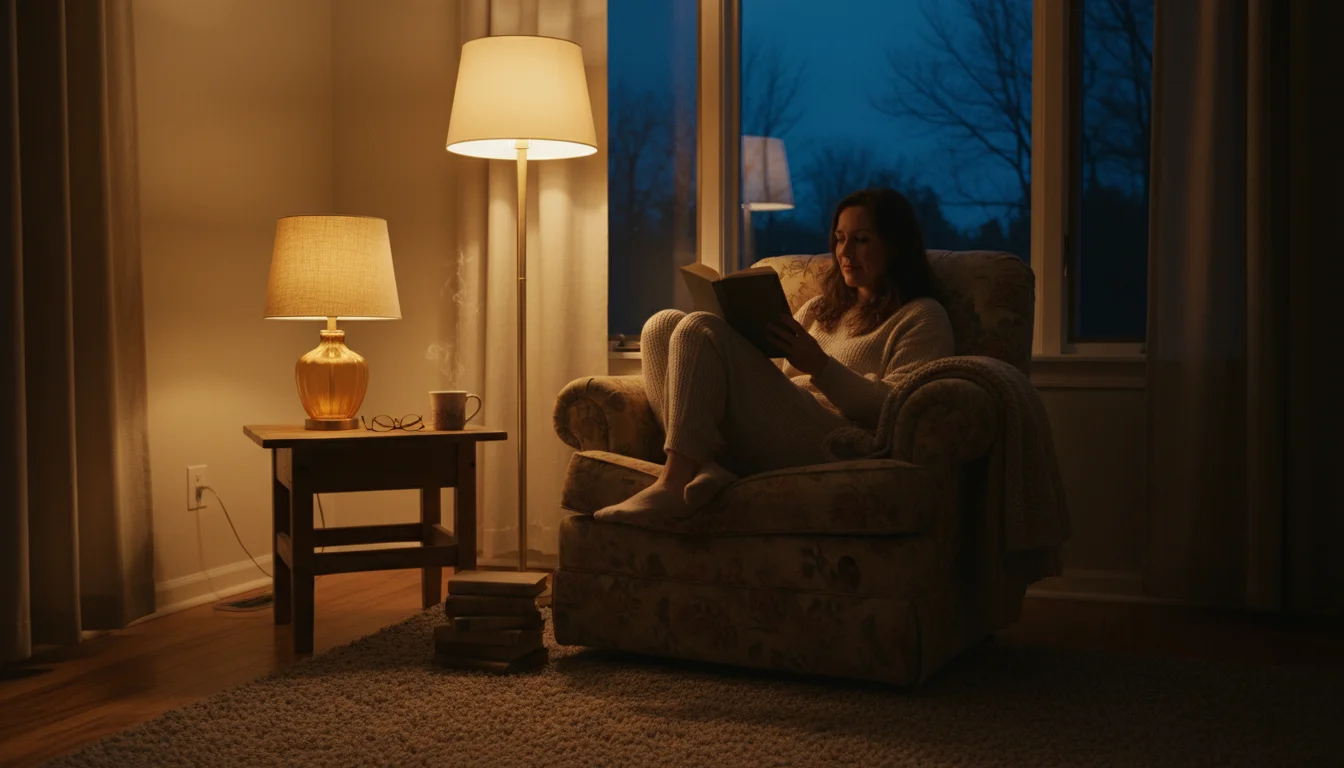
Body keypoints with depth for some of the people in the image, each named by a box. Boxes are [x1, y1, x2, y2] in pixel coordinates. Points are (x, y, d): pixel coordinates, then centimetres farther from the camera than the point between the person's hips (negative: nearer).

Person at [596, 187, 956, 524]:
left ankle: (672, 484, -30)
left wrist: (820, 367, -15)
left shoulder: (922, 317, 12)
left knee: (700, 330, -21)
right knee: (663, 325, -8)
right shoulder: (818, 308, 34)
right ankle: (703, 467, -29)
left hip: (828, 441, -7)